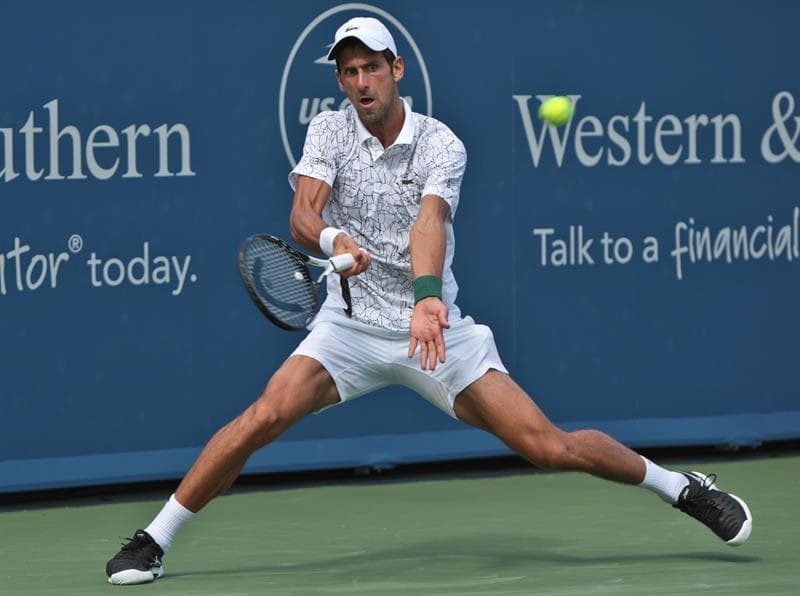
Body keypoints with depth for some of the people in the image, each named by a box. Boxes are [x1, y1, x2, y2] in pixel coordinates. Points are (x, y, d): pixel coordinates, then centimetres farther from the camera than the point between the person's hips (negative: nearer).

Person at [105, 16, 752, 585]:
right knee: (264, 417, -21)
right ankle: (153, 541, -10)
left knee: (548, 445, -9)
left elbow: (429, 223, -27)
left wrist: (428, 297, -46)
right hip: (351, 323, 1)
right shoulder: (329, 132, -3)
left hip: (432, 326, -1)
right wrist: (333, 240, -42)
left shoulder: (442, 145, -9)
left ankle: (683, 487, 11)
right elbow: (302, 214, -18)